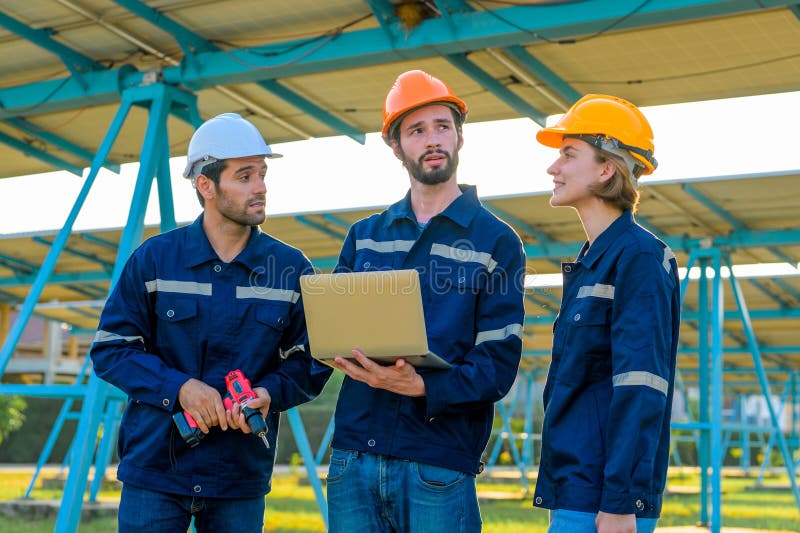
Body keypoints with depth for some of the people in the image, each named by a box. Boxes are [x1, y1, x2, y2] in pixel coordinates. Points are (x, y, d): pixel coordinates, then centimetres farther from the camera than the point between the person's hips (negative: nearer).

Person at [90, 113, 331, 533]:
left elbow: (310, 360, 4)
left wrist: (269, 393, -16)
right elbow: (110, 348, 0)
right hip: (155, 466, -1)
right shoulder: (154, 259, 0)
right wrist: (179, 387, -14)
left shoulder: (291, 268, 2)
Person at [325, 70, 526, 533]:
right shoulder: (364, 235, 15)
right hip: (354, 455, 4)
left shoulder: (497, 242, 2)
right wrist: (347, 355, -9)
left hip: (439, 462, -3)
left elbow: (498, 365, -5)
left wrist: (422, 387, -22)